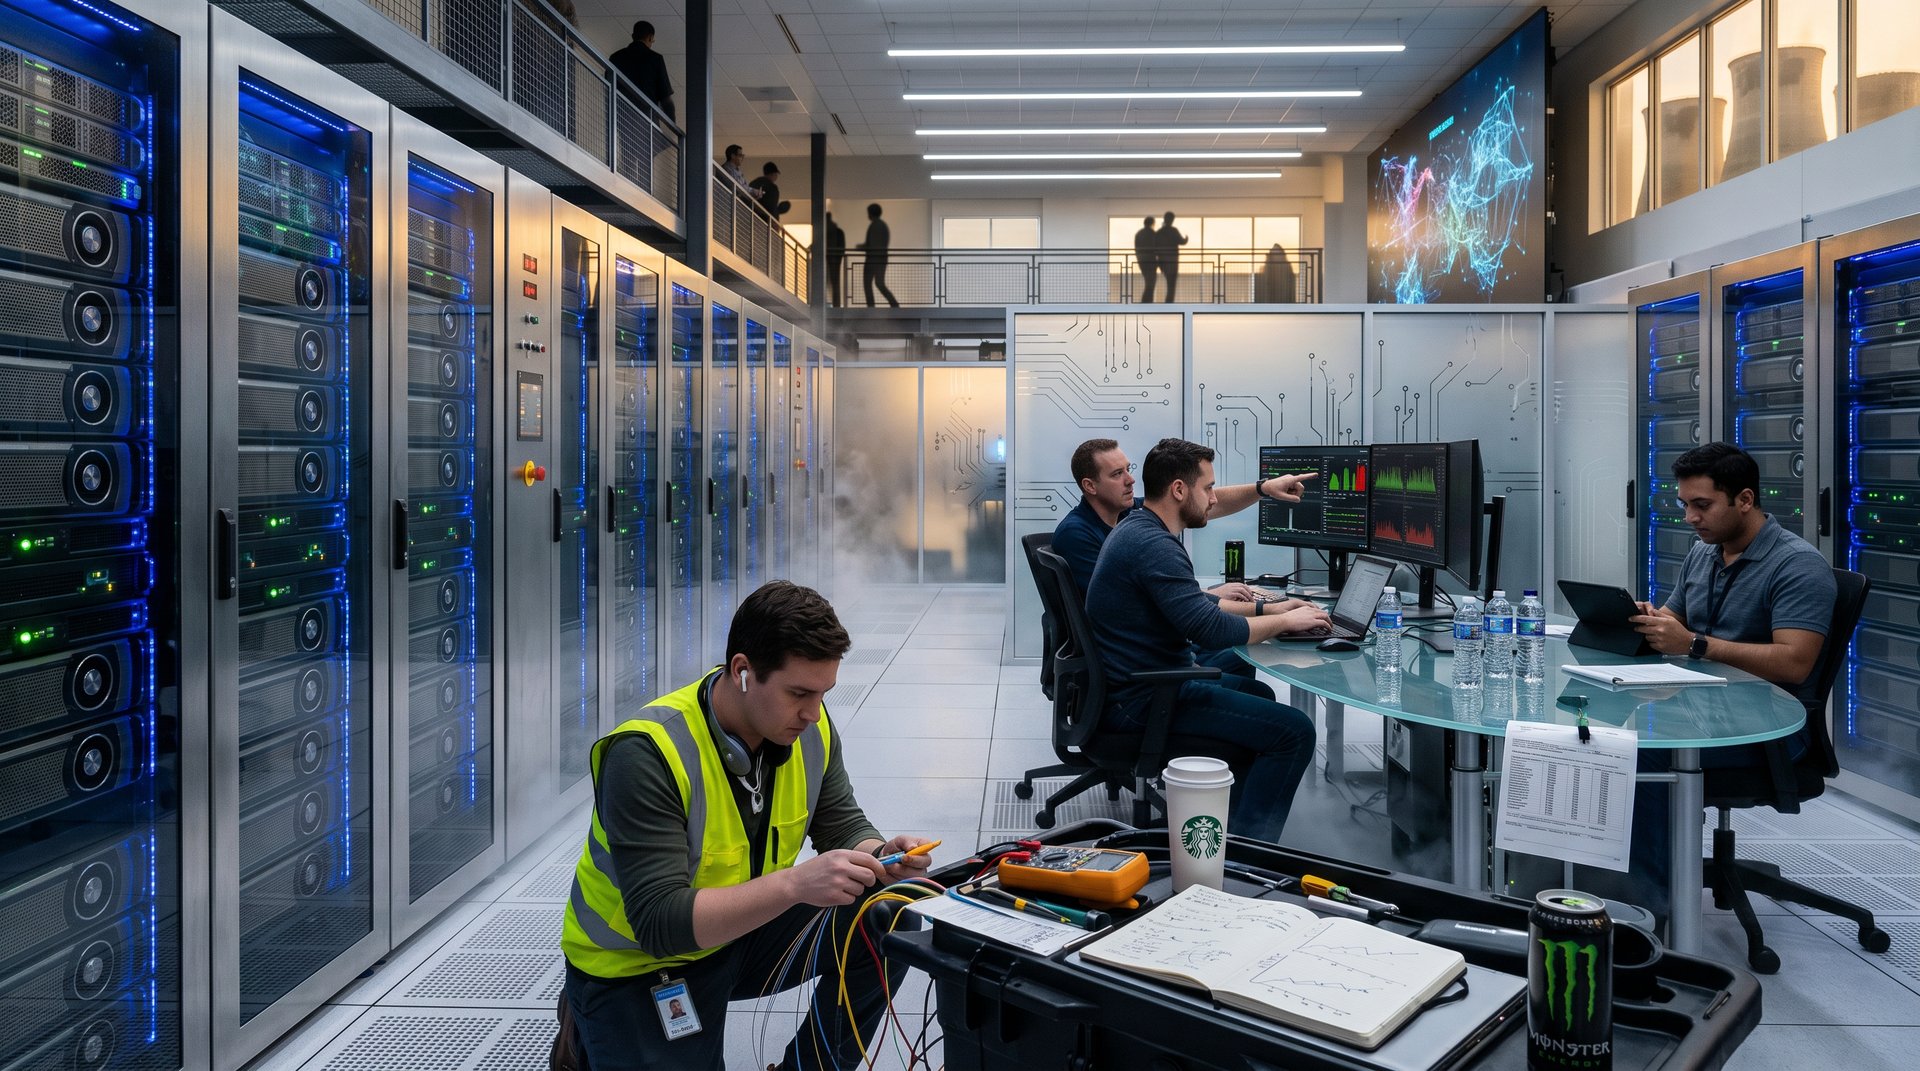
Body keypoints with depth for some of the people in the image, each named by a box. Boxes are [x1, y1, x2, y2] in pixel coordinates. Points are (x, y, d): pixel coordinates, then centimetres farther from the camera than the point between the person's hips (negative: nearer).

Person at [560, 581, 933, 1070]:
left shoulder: (810, 728, -12)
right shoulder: (647, 753, -30)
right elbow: (658, 923, -33)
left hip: (743, 932, 5)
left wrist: (882, 857, -24)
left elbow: (843, 827, -1)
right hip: (637, 962, -5)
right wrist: (795, 883, -42)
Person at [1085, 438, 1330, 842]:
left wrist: (1264, 608, 13)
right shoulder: (1154, 545, -22)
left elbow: (1193, 607, 21)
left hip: (1134, 684, 11)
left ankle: (1230, 827, 30)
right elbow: (1211, 630, -26)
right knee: (1294, 731, -13)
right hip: (1142, 702, -11)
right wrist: (1285, 622, -10)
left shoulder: (1137, 528, 11)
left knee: (1258, 695, 29)